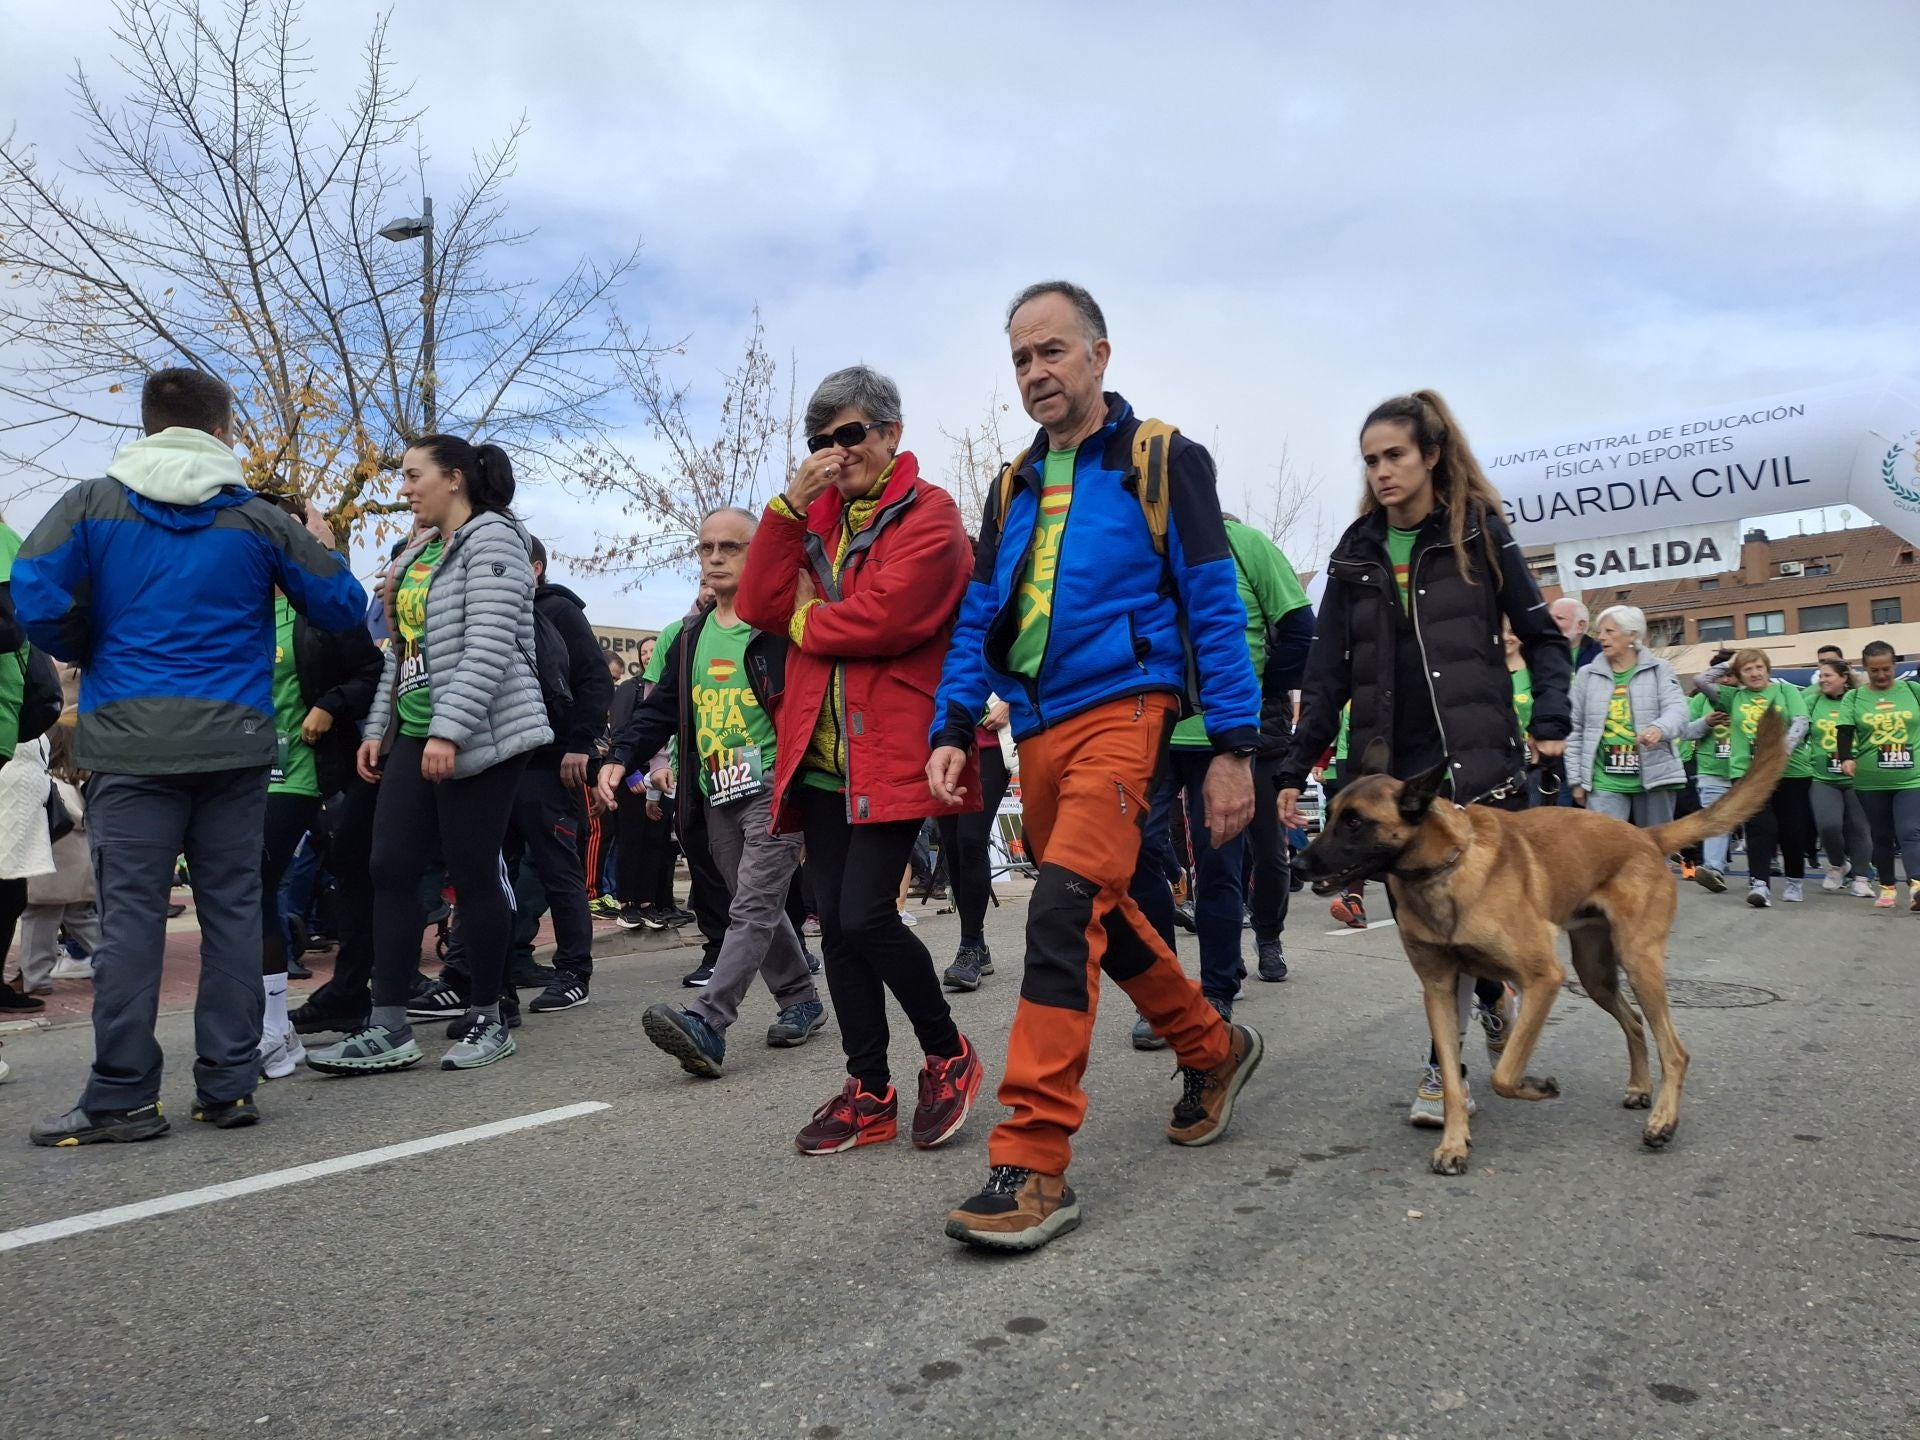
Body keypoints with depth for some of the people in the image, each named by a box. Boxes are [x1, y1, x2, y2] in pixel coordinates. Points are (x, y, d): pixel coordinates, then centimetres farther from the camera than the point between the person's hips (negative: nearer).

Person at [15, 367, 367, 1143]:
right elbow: (341, 608, 8)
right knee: (232, 912, 6)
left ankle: (122, 1096, 3)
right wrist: (323, 548, 28)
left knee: (131, 914, 1)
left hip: (131, 740, 0)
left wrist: (84, 655, 10)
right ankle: (228, 1086, 10)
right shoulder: (259, 517, 5)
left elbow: (37, 593, -9)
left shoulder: (92, 504, 4)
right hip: (234, 741, 1)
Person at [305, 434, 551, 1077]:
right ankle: (389, 1030, 6)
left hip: (477, 735, -8)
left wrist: (449, 731, -23)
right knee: (391, 871, 2)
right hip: (413, 735, 9)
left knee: (473, 874, -2)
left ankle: (486, 1020, 12)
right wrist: (379, 727, 15)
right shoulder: (420, 552, 19)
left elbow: (489, 646, -18)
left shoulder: (491, 539, -7)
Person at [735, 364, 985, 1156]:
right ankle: (869, 1091, 17)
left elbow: (886, 617, -17)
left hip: (891, 753, -7)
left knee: (865, 915, -13)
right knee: (835, 924, 6)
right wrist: (788, 506, -1)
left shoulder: (929, 513, -1)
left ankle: (947, 1054, 11)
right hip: (820, 755, 7)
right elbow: (761, 606, 5)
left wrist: (807, 619, 0)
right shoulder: (817, 516, 20)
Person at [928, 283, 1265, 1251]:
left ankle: (1033, 1164, -15)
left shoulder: (1162, 460, 1)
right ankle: (1213, 1050, 38)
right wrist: (951, 732, 3)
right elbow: (979, 620, 16)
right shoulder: (1015, 486, 17)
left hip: (1121, 710, -7)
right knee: (1105, 914, 15)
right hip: (1037, 729, 7)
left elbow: (1214, 606, -4)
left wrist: (1234, 747, -10)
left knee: (1063, 911, -20)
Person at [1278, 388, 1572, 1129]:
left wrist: (1549, 720, -11)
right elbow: (1326, 673, 9)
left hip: (1473, 755, -3)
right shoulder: (1354, 553, 10)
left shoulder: (1479, 532, 2)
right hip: (1388, 761, 3)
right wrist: (1295, 769, 4)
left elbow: (1541, 635, 5)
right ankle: (1491, 991, 31)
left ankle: (1444, 1067, 5)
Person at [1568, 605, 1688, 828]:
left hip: (1654, 778, 0)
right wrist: (1576, 779, 5)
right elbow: (1574, 730, 8)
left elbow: (1677, 710, -11)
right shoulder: (1587, 675, 8)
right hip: (1605, 783, 0)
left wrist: (1659, 728, -35)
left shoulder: (1660, 670, 5)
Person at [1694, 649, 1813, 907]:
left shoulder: (1786, 690, 6)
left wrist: (1782, 753, -20)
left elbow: (1801, 723, -5)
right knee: (1760, 827, -9)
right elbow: (1701, 681, 4)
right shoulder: (1734, 697, 12)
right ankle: (1760, 884, -16)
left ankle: (1794, 881, 24)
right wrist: (1728, 663, 8)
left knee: (1792, 828, 8)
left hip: (1790, 770, 0)